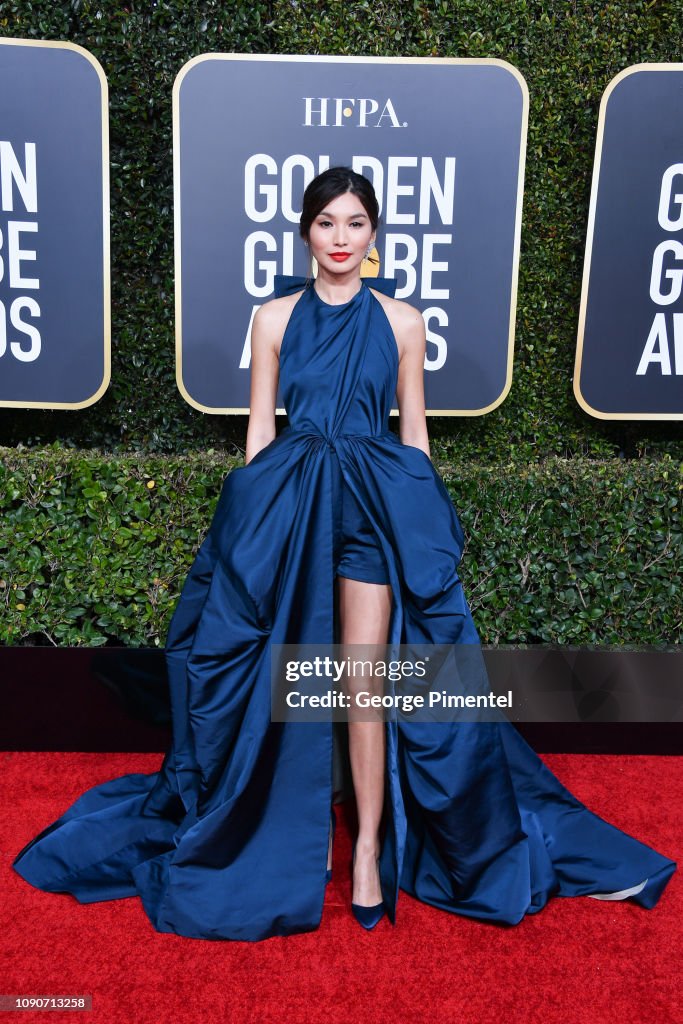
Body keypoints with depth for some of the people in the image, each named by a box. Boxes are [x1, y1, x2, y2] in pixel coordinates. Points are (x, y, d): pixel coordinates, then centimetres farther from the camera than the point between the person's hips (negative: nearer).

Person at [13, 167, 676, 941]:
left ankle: (370, 847, 13)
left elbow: (413, 428, 9)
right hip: (286, 501, 2)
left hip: (377, 501, -1)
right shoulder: (275, 317, 8)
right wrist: (256, 515, 3)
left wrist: (421, 516, 6)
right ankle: (307, 821, 26)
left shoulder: (401, 320, 7)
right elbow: (260, 427, 8)